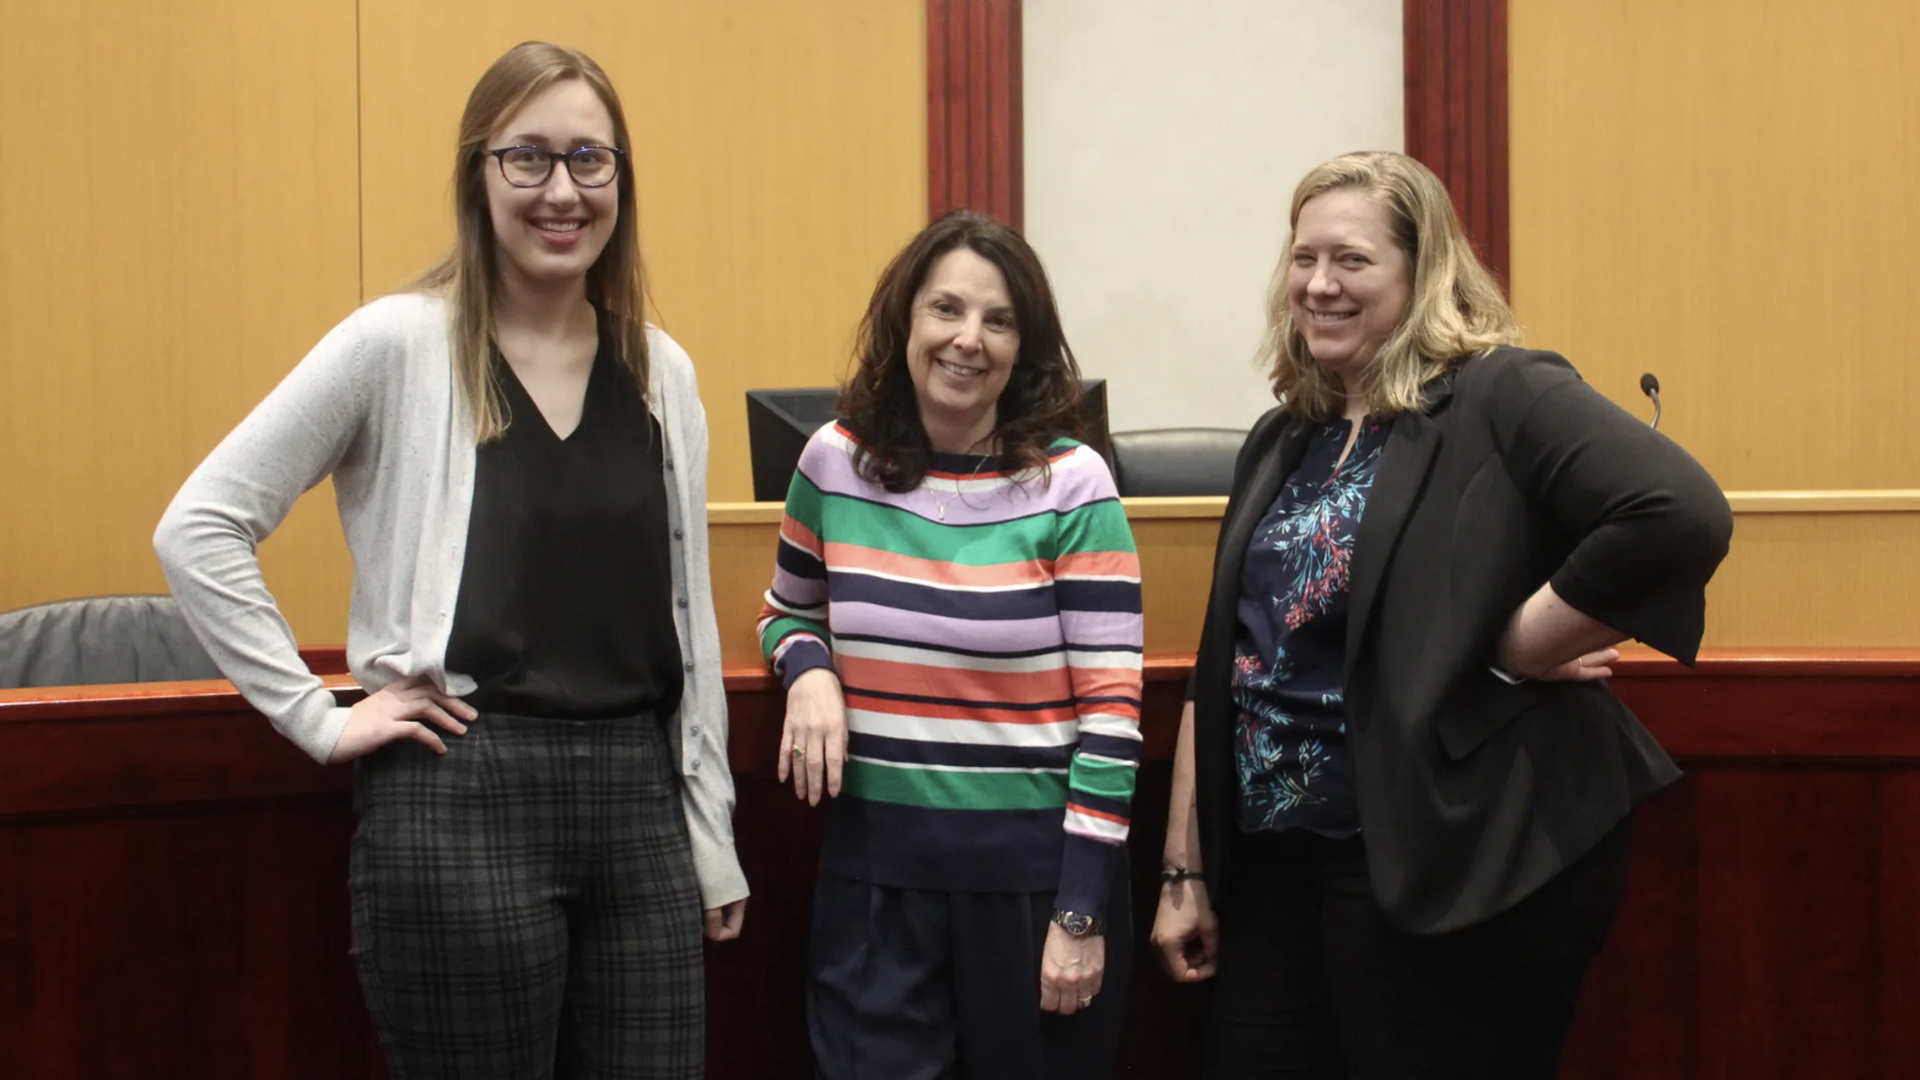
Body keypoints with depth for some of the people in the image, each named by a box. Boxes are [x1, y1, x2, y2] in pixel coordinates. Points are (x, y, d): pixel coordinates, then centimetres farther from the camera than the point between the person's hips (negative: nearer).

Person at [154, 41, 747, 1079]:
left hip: (637, 799, 5)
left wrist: (713, 838, 12)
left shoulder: (661, 372, 10)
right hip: (463, 804, -4)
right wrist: (318, 718, -8)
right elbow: (198, 529, -5)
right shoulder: (399, 343, -4)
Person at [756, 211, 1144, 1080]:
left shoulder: (1070, 484, -8)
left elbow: (1111, 705, -9)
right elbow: (786, 613, 19)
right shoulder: (835, 462, 1)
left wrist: (1081, 910, -12)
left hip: (1034, 864, -2)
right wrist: (808, 672, -5)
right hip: (874, 862, 2)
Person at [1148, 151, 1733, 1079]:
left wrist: (1516, 647, -18)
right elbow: (1223, 666, 15)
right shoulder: (1282, 442, 13)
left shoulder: (1498, 399, -10)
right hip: (1273, 865, 7)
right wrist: (1185, 870, 13)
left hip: (1456, 868, -7)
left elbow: (1679, 516, -27)